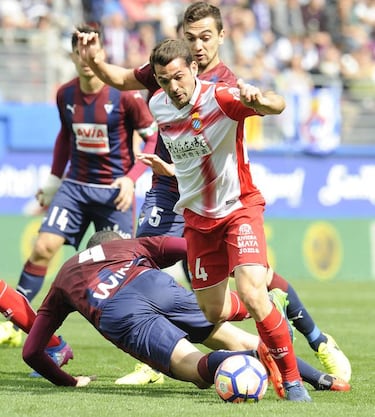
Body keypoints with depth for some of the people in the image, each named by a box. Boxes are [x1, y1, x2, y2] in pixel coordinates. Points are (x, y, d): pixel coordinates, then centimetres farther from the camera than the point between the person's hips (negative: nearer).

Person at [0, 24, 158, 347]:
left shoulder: (124, 95, -13)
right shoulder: (65, 95, 1)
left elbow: (153, 137, -7)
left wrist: (131, 178, -17)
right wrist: (53, 183, 19)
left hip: (114, 191, -4)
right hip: (75, 186, 4)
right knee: (42, 248, -9)